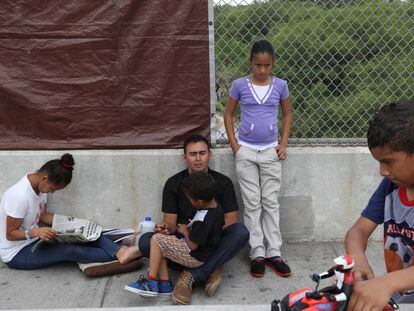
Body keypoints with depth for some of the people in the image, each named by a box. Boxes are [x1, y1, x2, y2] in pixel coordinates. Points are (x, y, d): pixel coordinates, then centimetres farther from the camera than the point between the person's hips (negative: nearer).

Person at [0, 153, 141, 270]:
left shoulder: (40, 186, -4)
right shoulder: (19, 196, -29)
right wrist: (35, 232, -39)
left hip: (33, 241, 8)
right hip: (16, 254, -7)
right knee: (69, 251, -29)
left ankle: (120, 251, -31)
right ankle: (117, 255, -31)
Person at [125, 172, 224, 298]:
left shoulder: (202, 220, -31)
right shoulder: (216, 206, -3)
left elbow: (193, 245, -23)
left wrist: (185, 231, -7)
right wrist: (190, 228, 5)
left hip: (194, 257, -10)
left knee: (156, 239, -10)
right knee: (161, 247, 11)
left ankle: (151, 282, -5)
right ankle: (164, 283, 8)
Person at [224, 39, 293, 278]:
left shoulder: (280, 85, 1)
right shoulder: (240, 85, -3)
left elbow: (288, 115, 11)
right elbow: (228, 114, 6)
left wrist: (283, 144, 2)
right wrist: (234, 145, -2)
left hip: (270, 152, 1)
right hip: (246, 151, -1)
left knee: (271, 203, 6)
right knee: (252, 204, 4)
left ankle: (274, 253, 15)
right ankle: (257, 254, 12)